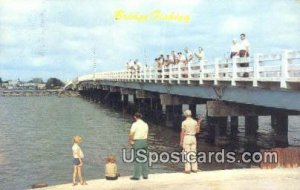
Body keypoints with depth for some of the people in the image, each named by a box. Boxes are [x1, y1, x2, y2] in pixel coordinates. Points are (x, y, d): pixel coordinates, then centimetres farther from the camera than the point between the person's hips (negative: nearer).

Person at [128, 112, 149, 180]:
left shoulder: (135, 124, -10)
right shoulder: (145, 124, 8)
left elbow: (131, 134, -17)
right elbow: (146, 134, 9)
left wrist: (130, 140, -3)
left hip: (137, 142, -6)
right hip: (144, 141, 6)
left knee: (137, 159, -1)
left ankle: (136, 176, 2)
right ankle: (145, 175, 16)